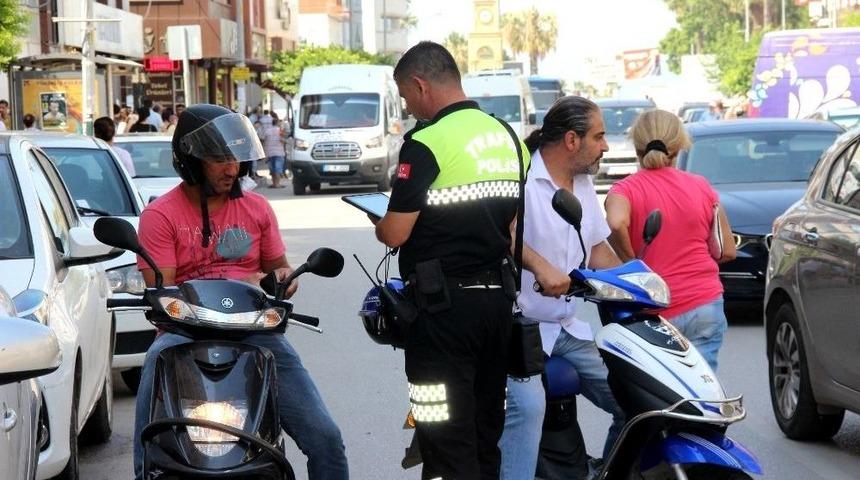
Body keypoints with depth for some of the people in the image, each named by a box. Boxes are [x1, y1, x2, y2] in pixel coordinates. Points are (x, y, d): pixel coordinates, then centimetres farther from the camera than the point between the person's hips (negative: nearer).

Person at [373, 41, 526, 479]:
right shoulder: (508, 137, 11)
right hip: (499, 296, 8)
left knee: (447, 441, -4)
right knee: (485, 431, 14)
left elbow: (395, 234, -14)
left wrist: (378, 223, 6)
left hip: (445, 302, -8)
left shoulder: (427, 143, -13)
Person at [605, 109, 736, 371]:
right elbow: (727, 251, 8)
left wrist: (630, 262, -9)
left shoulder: (627, 189, -3)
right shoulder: (701, 187, 6)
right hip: (706, 305, 2)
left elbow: (616, 224, -25)